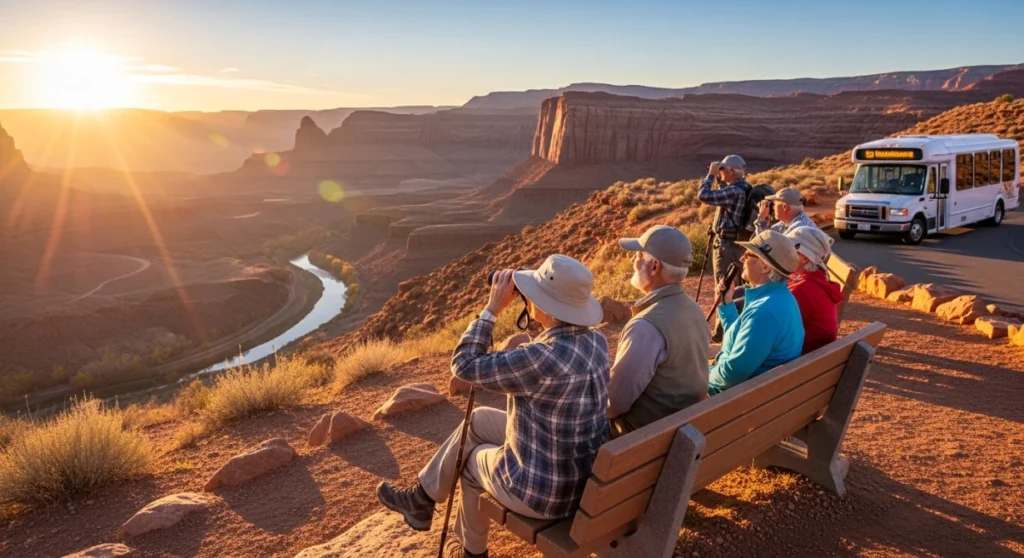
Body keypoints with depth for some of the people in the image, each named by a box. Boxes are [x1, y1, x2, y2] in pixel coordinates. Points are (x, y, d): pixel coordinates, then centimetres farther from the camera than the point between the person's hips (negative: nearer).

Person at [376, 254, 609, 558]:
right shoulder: (597, 341, -7)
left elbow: (464, 365, -18)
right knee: (479, 420, 22)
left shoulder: (541, 359, -32)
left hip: (544, 490, -7)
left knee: (474, 459, 25)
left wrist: (493, 308, -12)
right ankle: (422, 498, 41)